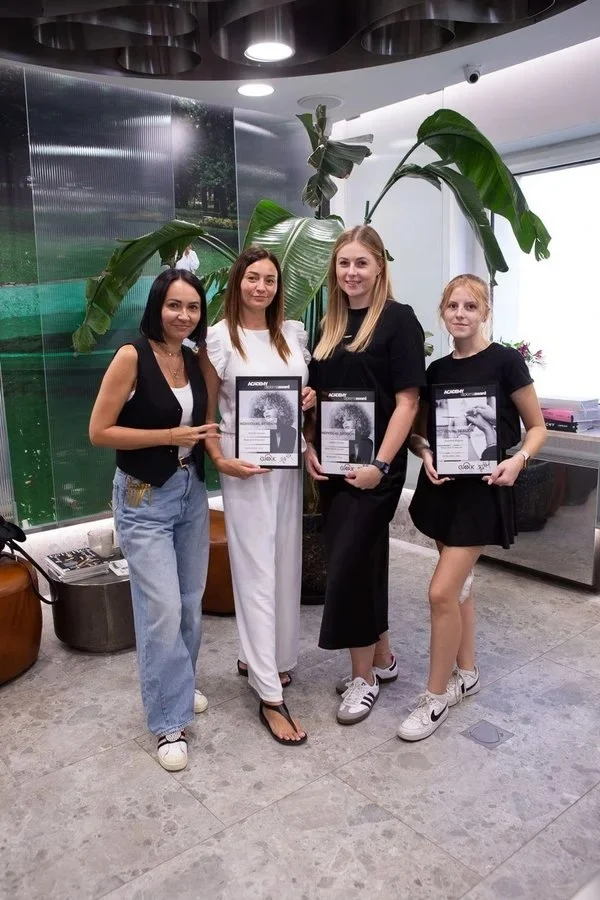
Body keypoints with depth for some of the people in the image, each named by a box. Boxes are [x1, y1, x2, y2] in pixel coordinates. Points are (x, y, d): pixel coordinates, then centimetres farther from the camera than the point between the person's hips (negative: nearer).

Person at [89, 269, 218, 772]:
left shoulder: (195, 361, 5)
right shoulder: (132, 357, -13)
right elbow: (99, 431, -14)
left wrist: (208, 438, -1)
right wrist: (168, 436, -17)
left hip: (191, 491, 7)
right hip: (144, 497, -6)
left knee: (191, 602, 14)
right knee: (162, 609, -5)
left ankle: (178, 687, 37)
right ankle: (169, 721, 11)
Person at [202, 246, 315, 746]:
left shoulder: (294, 333, 8)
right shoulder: (220, 338, -5)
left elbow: (311, 386, 19)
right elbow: (205, 411, -4)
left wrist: (314, 398, -3)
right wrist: (220, 460, -15)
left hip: (289, 461, 5)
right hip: (246, 466, -5)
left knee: (286, 564, 12)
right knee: (257, 571, -2)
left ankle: (261, 656, 33)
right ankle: (271, 695, 5)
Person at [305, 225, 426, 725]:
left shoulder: (398, 319, -7)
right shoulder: (330, 324, 12)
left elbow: (407, 400, -12)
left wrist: (381, 464, -18)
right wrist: (310, 448, 2)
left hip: (373, 467, -6)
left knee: (348, 565, -4)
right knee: (365, 562, 14)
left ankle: (364, 677, 16)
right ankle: (382, 659, 32)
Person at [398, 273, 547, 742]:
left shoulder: (505, 361, -8)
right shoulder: (436, 370, 6)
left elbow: (537, 427, -2)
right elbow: (419, 431, 13)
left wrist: (517, 459, -20)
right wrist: (426, 456, -8)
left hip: (482, 489, -6)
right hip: (443, 486, 6)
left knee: (442, 591, -9)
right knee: (458, 585, 17)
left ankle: (437, 695, 9)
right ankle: (467, 673, 35)